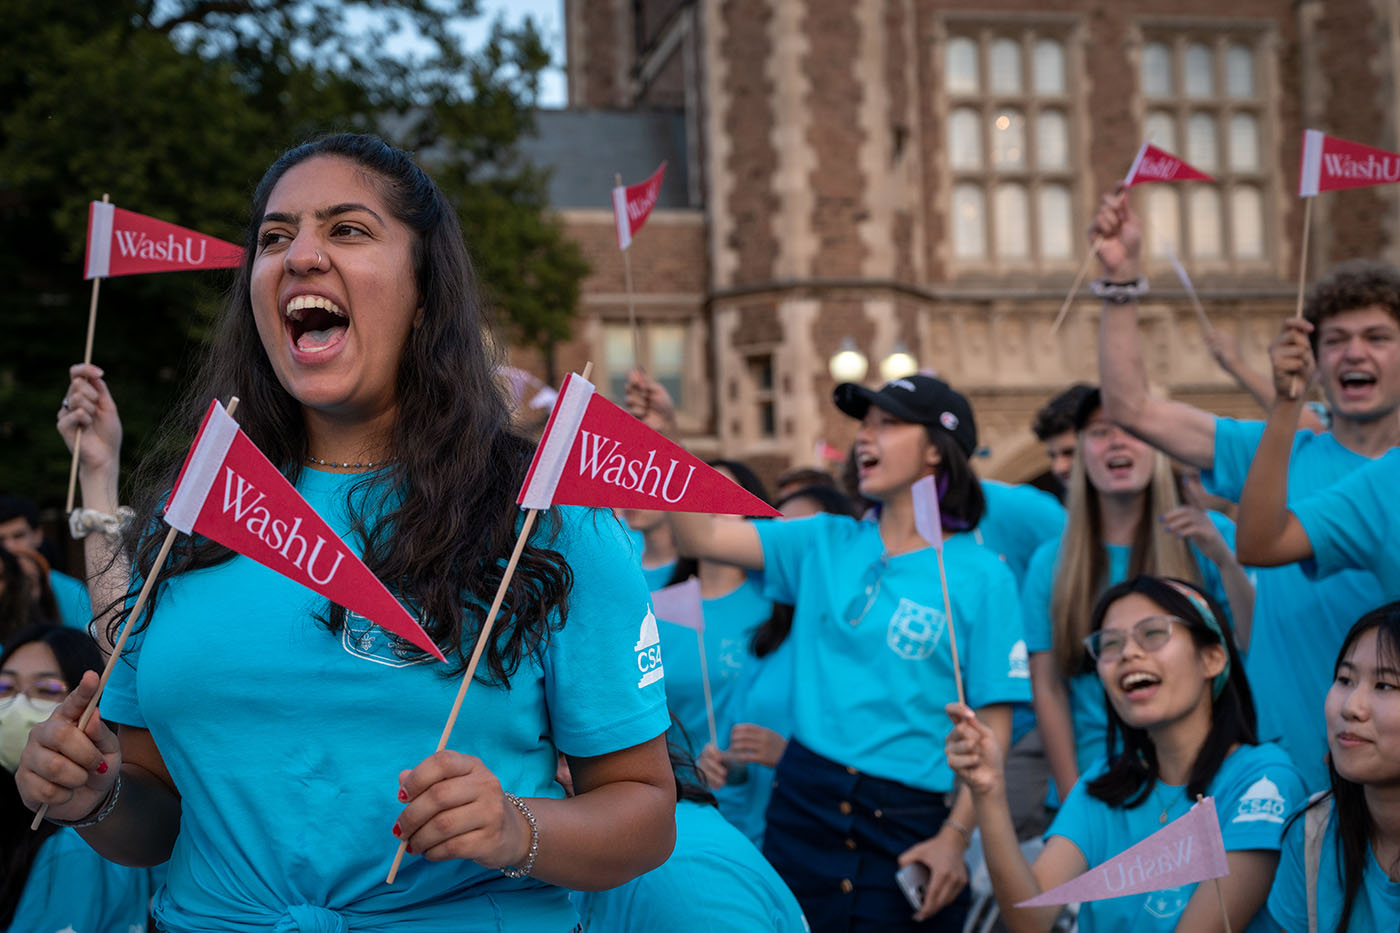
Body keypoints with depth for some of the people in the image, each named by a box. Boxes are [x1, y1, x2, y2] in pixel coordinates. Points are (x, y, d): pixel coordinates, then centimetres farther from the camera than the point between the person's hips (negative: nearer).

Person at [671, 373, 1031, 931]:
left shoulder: (980, 576, -4)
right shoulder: (826, 543, 8)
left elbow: (993, 724, -6)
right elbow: (702, 536, 0)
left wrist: (956, 836, -13)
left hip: (910, 824, -3)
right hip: (805, 802, 3)